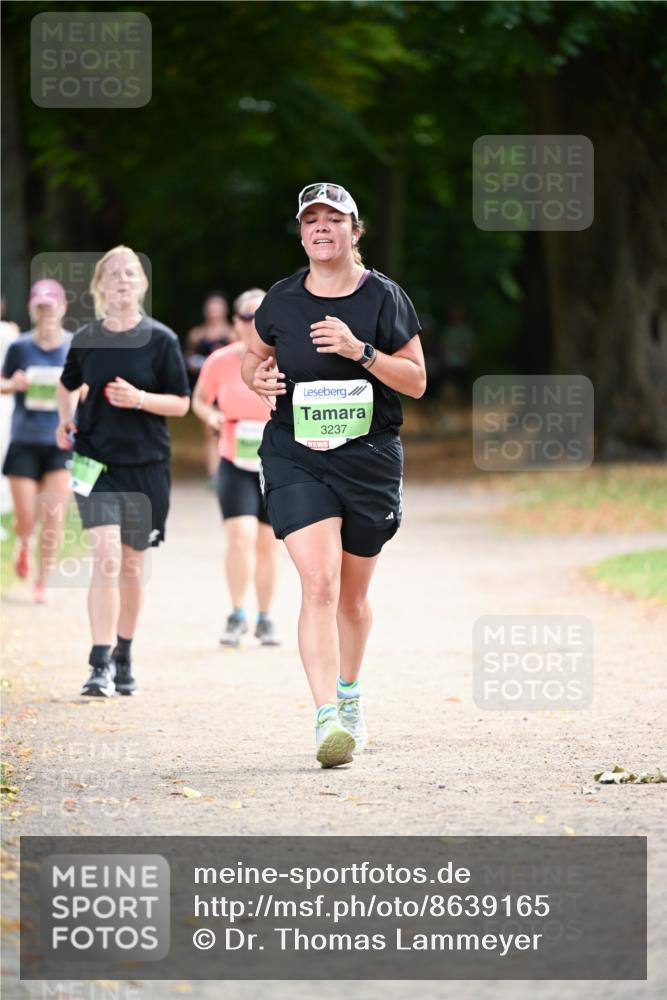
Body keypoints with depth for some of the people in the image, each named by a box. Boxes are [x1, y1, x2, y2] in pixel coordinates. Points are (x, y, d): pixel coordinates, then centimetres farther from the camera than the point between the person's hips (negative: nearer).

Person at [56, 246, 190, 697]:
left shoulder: (161, 339, -3)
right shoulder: (86, 339, 2)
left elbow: (181, 403, -1)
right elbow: (68, 386, 22)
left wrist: (140, 399, -16)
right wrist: (66, 420, 8)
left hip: (146, 466, 0)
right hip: (96, 463, 0)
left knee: (131, 565, 10)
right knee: (106, 554, -16)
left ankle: (124, 657, 28)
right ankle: (101, 665, -18)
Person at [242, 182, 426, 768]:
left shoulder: (385, 299, -1)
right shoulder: (281, 302, 2)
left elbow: (416, 381, -2)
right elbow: (255, 357, 19)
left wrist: (360, 351, -17)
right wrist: (258, 377, -5)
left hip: (370, 460, 1)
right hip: (296, 458, -1)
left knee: (353, 593, 13)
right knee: (319, 585, -17)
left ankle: (349, 692, 39)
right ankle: (329, 721, -23)